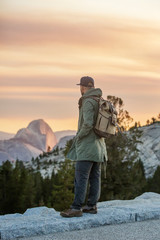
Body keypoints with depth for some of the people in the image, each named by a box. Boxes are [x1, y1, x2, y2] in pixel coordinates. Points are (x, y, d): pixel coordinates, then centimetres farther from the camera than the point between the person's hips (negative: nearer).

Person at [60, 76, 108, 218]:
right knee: (95, 176, 9)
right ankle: (92, 206, 13)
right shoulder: (101, 102, 13)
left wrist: (78, 136, -11)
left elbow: (88, 124, -26)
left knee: (81, 177, -10)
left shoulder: (88, 102, -15)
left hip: (87, 145, -9)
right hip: (98, 144, 9)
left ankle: (76, 208, -12)